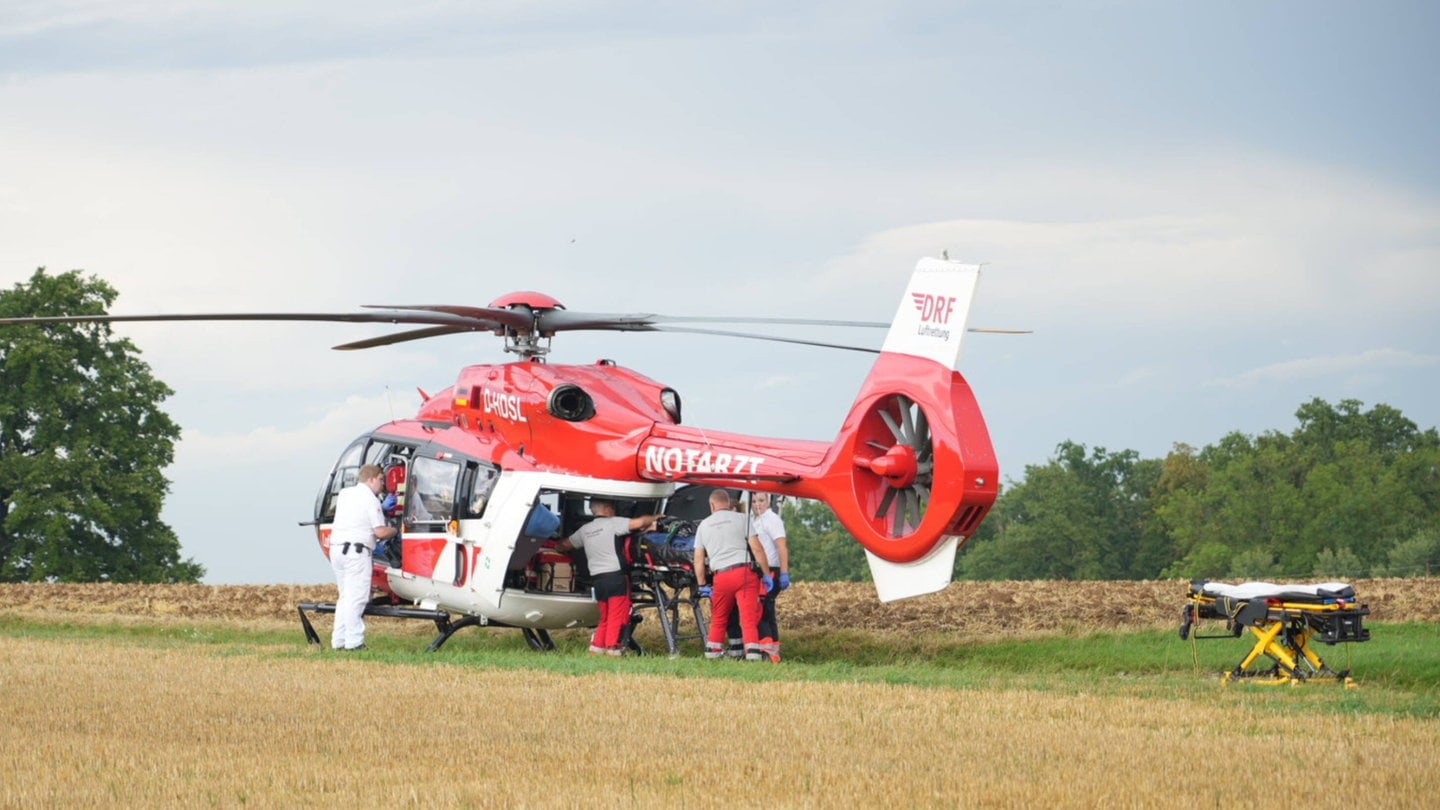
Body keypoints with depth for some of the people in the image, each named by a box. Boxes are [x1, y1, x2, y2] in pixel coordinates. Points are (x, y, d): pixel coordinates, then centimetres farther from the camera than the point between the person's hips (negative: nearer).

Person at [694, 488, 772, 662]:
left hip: (720, 576, 3)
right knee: (749, 616, -7)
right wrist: (766, 574, 1)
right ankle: (753, 651, -19)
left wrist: (702, 585, 18)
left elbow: (698, 559, 13)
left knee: (719, 618, 19)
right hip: (745, 572, -3)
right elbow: (756, 548, -3)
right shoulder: (741, 519, 4)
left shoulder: (703, 525, 14)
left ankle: (712, 651, 22)